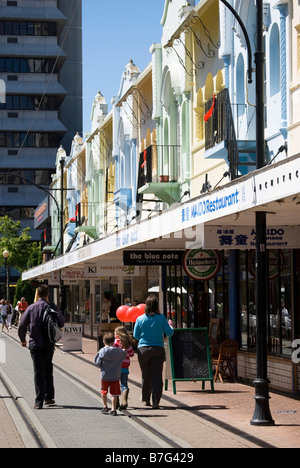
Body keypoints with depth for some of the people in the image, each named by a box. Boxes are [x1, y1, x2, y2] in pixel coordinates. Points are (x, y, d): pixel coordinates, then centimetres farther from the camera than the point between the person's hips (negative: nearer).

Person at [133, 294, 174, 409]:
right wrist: (170, 326, 22)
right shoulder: (161, 318, -5)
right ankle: (155, 401, -6)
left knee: (145, 375, 13)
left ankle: (146, 399, 23)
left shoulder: (140, 319, -2)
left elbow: (136, 336, 5)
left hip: (143, 349, 1)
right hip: (158, 349, -1)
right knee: (157, 376, 0)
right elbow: (169, 333, 2)